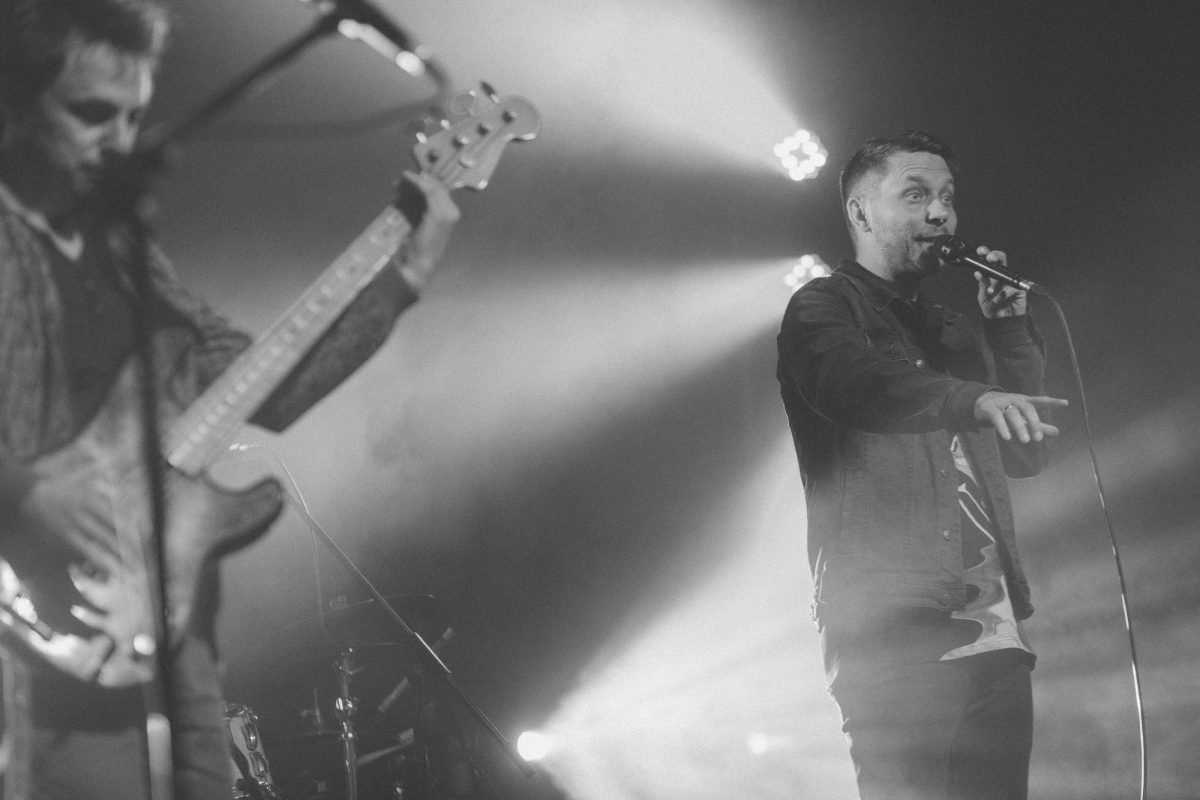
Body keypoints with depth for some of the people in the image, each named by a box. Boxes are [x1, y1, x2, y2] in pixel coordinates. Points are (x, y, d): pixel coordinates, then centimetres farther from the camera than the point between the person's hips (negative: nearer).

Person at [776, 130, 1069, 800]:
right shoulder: (824, 307, 5)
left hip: (994, 630, 7)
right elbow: (852, 381, -18)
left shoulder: (952, 331, 26)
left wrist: (1011, 327, 13)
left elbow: (1027, 456, 22)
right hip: (896, 628, -6)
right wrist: (976, 398, -35)